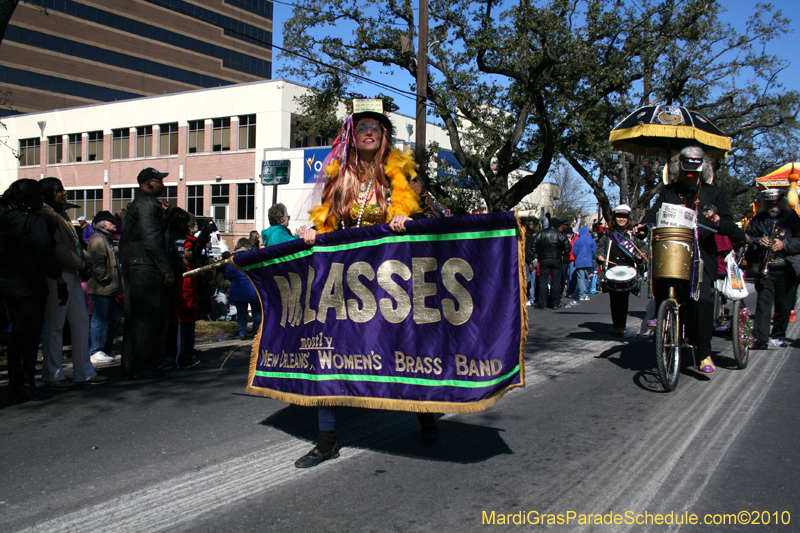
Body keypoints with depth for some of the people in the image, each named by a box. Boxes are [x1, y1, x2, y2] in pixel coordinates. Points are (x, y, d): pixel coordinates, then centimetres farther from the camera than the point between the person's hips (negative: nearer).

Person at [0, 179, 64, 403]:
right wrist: (60, 280, -8)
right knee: (31, 334, 0)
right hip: (29, 286, -7)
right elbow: (46, 254, -16)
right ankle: (27, 382, -2)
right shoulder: (35, 221, -12)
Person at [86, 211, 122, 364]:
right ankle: (95, 352, -4)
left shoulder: (106, 240, 23)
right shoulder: (97, 240, -11)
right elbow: (97, 265, -22)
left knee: (110, 321, 13)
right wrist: (105, 279, -19)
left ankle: (107, 350, 19)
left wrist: (116, 283, 22)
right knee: (100, 320, -8)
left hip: (109, 289, 11)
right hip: (101, 288, -11)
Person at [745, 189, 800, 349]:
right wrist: (758, 242, -9)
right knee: (763, 302, -11)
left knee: (784, 305, 6)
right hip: (765, 269, 0)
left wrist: (784, 245, -14)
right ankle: (760, 338, -15)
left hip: (787, 270, 1)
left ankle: (778, 336, 22)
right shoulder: (758, 219, 9)